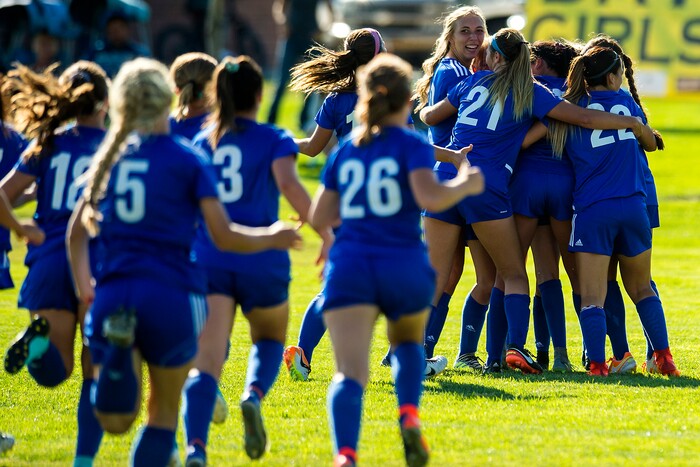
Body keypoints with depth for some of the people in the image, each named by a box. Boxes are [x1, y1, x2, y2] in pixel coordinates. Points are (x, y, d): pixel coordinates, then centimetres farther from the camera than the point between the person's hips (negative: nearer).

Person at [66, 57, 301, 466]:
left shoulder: (110, 157, 11)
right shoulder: (188, 159, -1)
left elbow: (77, 231, 17)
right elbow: (224, 236, -5)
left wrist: (85, 290, 28)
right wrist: (272, 238, 12)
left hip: (112, 293, 3)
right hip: (170, 294, -3)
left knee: (116, 421, 4)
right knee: (164, 412, 14)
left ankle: (117, 353, -28)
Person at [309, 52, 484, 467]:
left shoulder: (345, 151, 15)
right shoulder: (412, 145, 2)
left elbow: (320, 217, 19)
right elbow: (430, 197, -15)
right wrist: (465, 185, 3)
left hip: (349, 266, 1)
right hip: (404, 268, -1)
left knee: (350, 372, -12)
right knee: (408, 342, 29)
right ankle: (409, 415, 2)